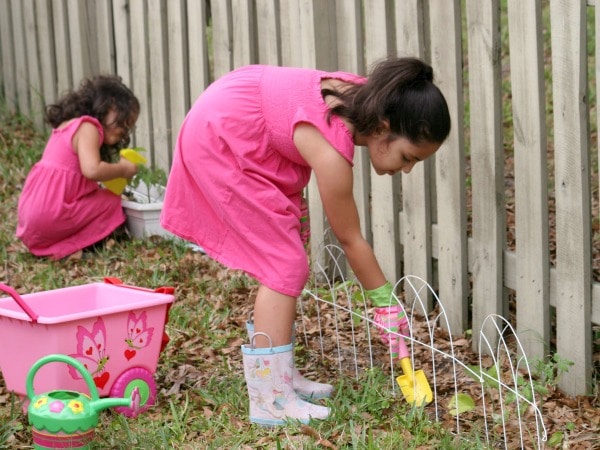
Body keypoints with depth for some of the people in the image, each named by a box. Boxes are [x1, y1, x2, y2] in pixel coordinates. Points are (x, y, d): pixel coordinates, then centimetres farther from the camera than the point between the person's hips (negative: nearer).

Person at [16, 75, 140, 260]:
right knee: (112, 202, 1)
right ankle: (67, 248, -4)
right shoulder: (87, 128, -10)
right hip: (51, 215, -9)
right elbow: (91, 169, -23)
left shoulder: (68, 124, 20)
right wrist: (122, 169, -8)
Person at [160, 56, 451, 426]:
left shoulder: (369, 98, -10)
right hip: (222, 138, -10)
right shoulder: (332, 151, -32)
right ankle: (270, 400, -8)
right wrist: (386, 302, -8)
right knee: (285, 266, -10)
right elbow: (350, 240, -18)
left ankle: (280, 375, 20)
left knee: (282, 261, 11)